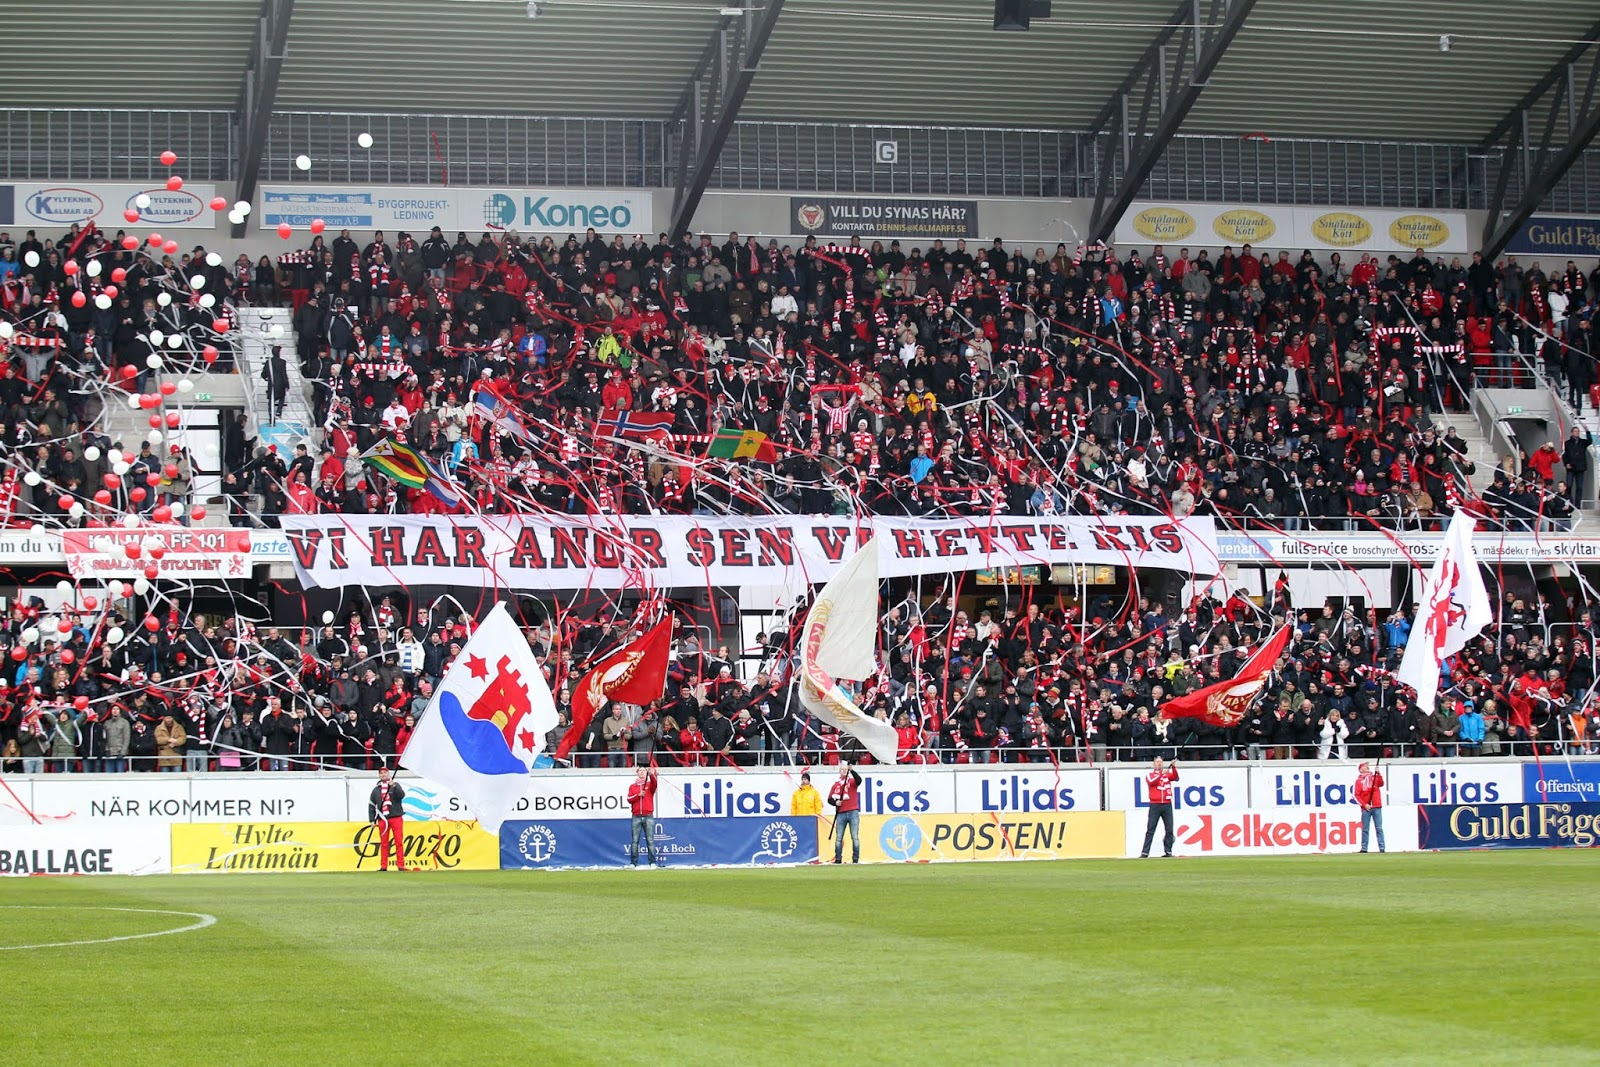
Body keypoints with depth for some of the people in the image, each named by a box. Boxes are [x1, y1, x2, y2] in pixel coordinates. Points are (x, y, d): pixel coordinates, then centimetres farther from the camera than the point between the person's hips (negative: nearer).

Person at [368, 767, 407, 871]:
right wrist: (372, 820, 5)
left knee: (399, 842, -6)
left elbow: (401, 795, -11)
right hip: (382, 819, 2)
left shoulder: (395, 785, 8)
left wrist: (393, 786, -25)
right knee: (383, 843, 1)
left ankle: (400, 865, -5)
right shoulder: (376, 789, 13)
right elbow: (371, 805, 12)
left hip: (396, 817, -2)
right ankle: (383, 866, 3)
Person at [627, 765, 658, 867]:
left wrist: (652, 775, -34)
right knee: (634, 841, -2)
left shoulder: (650, 785, 9)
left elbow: (654, 784, -15)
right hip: (636, 817, 1)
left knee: (650, 840, -3)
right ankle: (633, 862, -1)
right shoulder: (632, 786, 13)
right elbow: (629, 799, 3)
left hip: (648, 817, -1)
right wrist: (638, 795, -14)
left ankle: (652, 862, -4)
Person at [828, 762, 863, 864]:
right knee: (838, 838, 2)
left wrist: (852, 770, -30)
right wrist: (835, 802, -8)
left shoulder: (852, 781, 6)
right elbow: (830, 799, 13)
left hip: (853, 813, -3)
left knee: (855, 838, -4)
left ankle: (855, 859, -1)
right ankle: (838, 859, 8)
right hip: (841, 814, 3)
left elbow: (859, 780, -18)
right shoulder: (836, 785, 13)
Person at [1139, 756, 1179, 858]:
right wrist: (1162, 774, -19)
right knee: (1150, 830, -5)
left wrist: (1173, 767, -19)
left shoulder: (1167, 774, 14)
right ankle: (1145, 853, -8)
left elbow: (1175, 778, -5)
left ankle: (1168, 851, 7)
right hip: (1155, 805, -2)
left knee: (1169, 830, 0)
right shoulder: (1149, 774, 9)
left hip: (1167, 805, 2)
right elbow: (1152, 782, -12)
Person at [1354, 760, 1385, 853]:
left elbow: (1381, 784, -8)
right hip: (1365, 808, -1)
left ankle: (1382, 848, -4)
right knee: (1365, 829, 0)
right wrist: (1364, 805, -10)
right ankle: (1364, 848, 2)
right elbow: (1357, 795, 1)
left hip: (1377, 807, 1)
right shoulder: (1359, 780, 6)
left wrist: (1378, 774, -20)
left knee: (1379, 828, -2)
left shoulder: (1375, 777, 10)